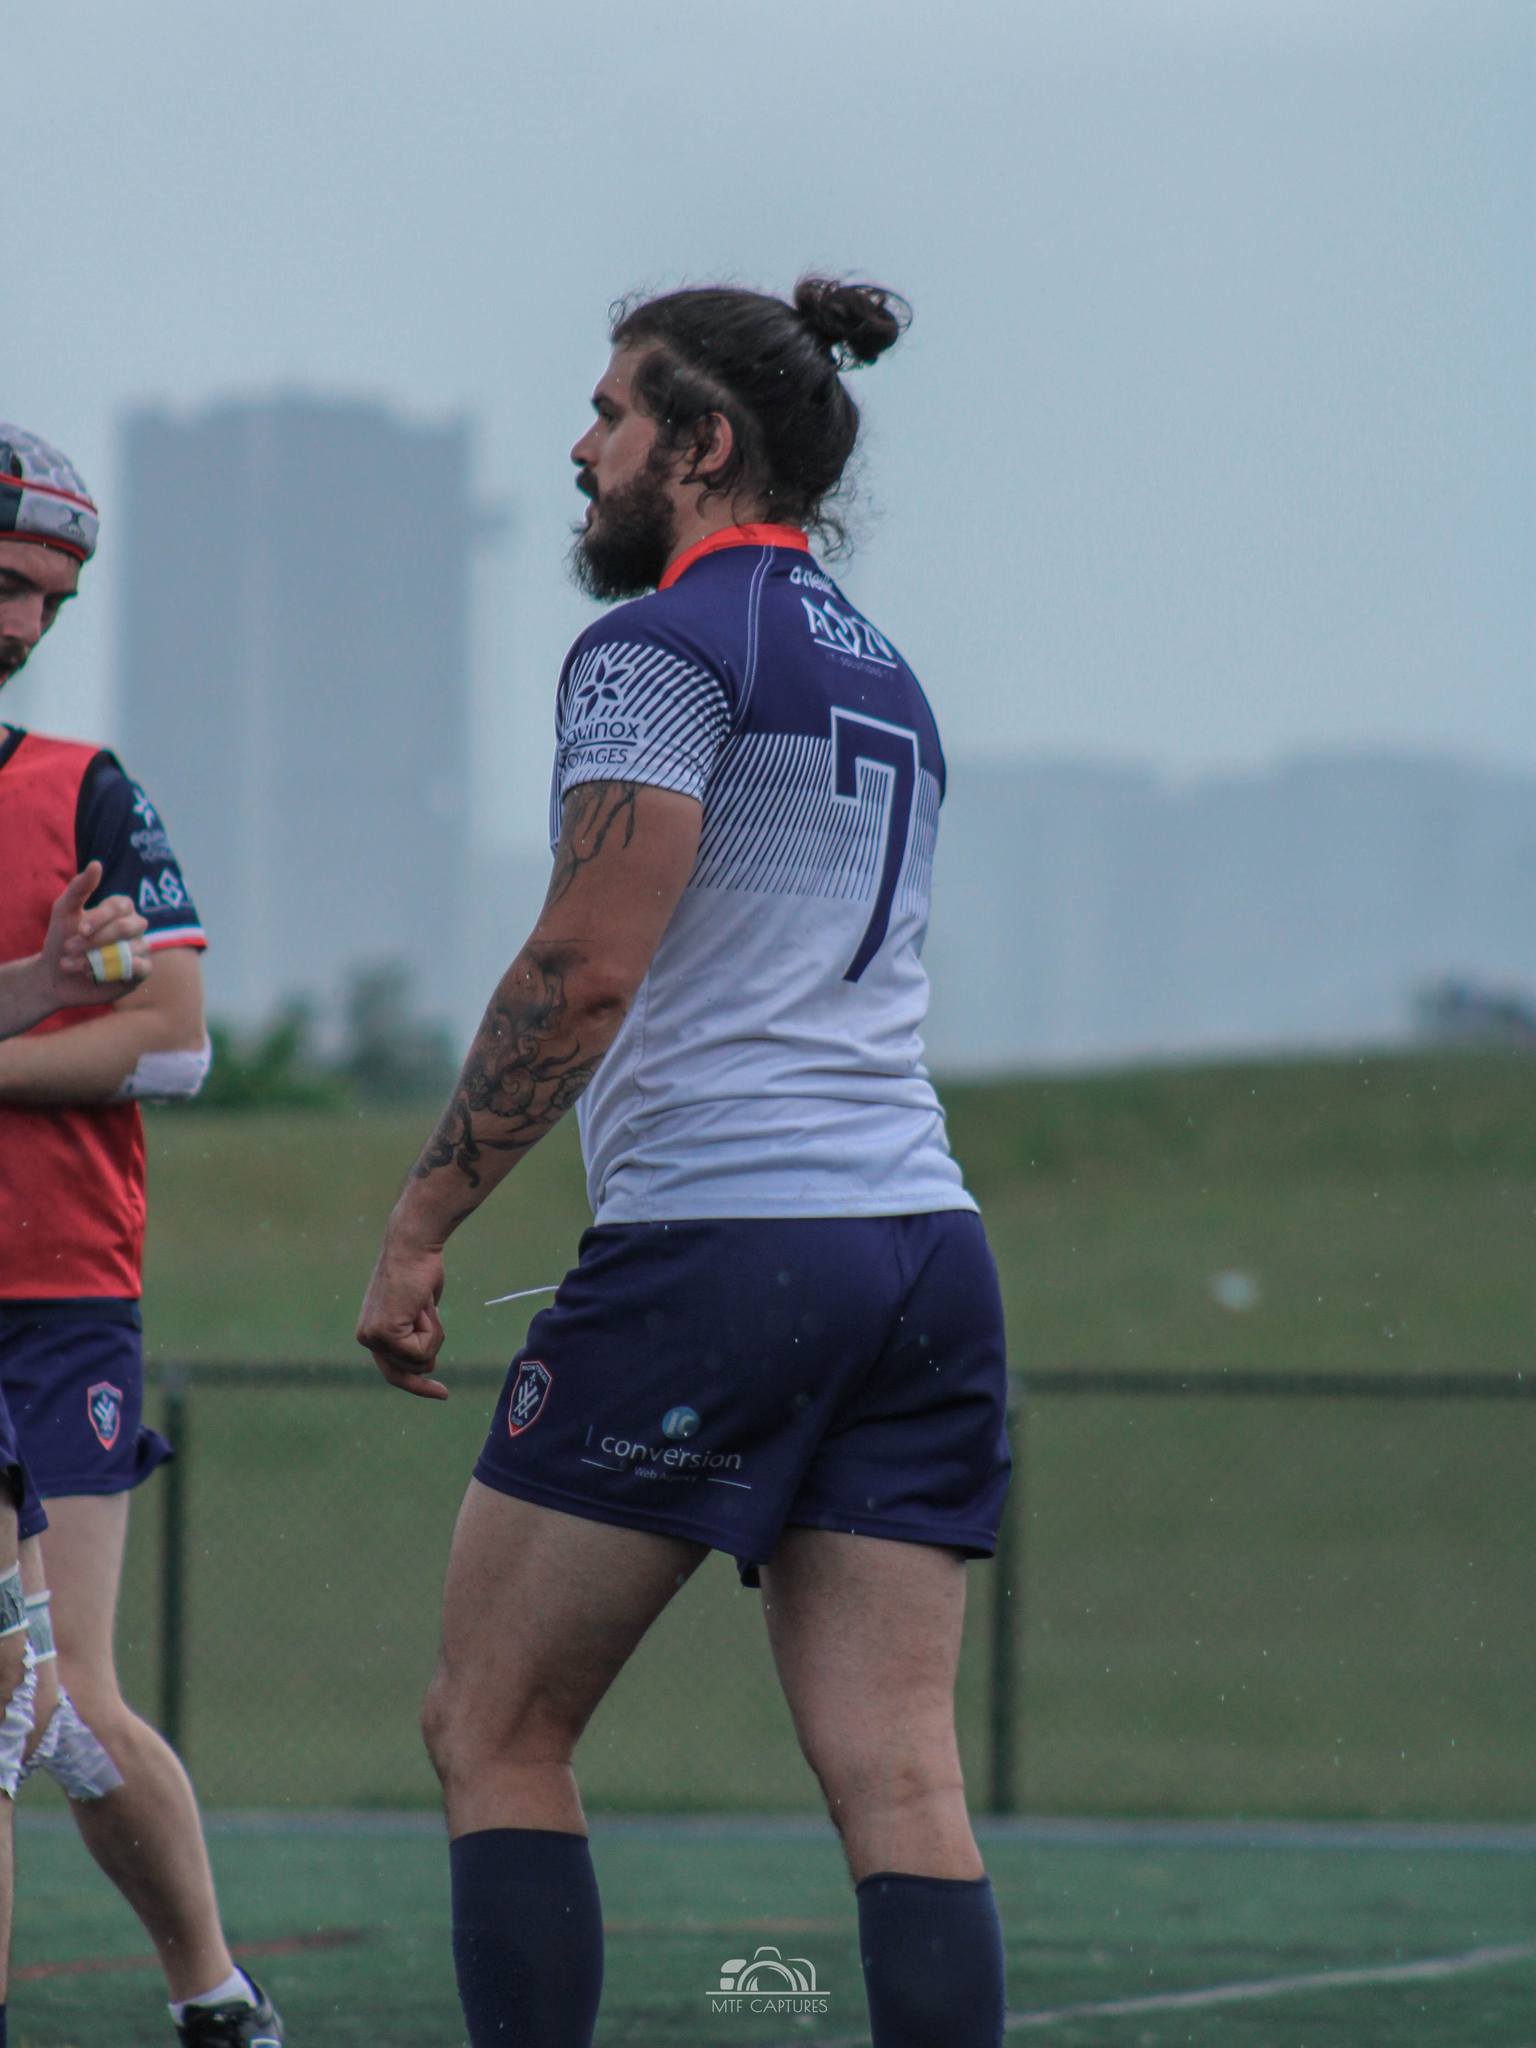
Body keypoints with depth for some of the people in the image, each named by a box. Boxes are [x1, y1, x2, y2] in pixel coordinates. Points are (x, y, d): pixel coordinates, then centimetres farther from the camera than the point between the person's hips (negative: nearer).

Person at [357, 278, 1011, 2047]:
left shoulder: (662, 645, -4)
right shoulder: (884, 680, 22)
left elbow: (585, 968, -14)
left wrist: (421, 1223, -10)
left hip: (716, 1236, -7)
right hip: (921, 1236, 7)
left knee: (494, 1731, 3)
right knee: (899, 1781, 0)